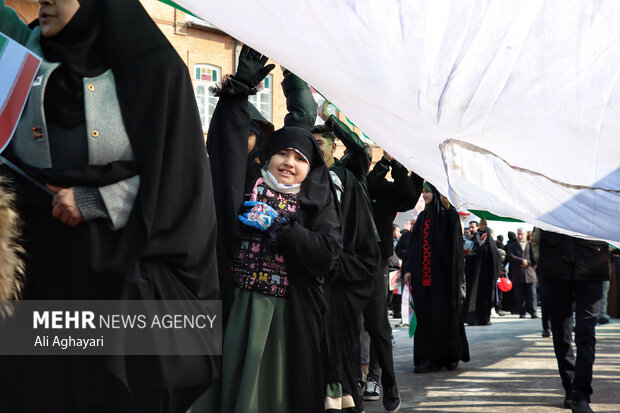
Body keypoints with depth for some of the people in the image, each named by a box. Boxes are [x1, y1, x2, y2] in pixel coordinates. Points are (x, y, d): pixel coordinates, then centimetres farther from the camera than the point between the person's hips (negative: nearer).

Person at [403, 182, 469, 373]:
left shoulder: (444, 215, -3)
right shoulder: (423, 217, 16)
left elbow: (454, 226, -27)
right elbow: (415, 246, 16)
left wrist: (448, 208, -46)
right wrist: (409, 269, 7)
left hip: (441, 273, -6)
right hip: (423, 275, 6)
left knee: (444, 312, -2)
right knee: (425, 314, 1)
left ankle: (452, 355, 10)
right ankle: (429, 358, 2)